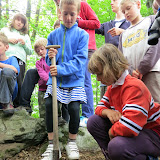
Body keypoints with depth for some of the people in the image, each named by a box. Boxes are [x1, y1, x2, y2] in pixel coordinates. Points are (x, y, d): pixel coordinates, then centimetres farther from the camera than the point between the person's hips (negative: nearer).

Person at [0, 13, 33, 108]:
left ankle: (18, 105, -12)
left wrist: (24, 44, 6)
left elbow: (30, 52, 23)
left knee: (19, 83, -13)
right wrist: (9, 40, 2)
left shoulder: (26, 36, 31)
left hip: (20, 59, 1)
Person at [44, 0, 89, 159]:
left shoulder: (82, 34, -2)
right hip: (55, 80, 3)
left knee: (74, 109, -12)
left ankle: (72, 142, 15)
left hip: (74, 80, -2)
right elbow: (48, 61, 11)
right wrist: (50, 56, -13)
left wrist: (61, 69, -23)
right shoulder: (53, 35, 8)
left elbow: (80, 59, -12)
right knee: (49, 105, -12)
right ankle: (52, 143, 5)